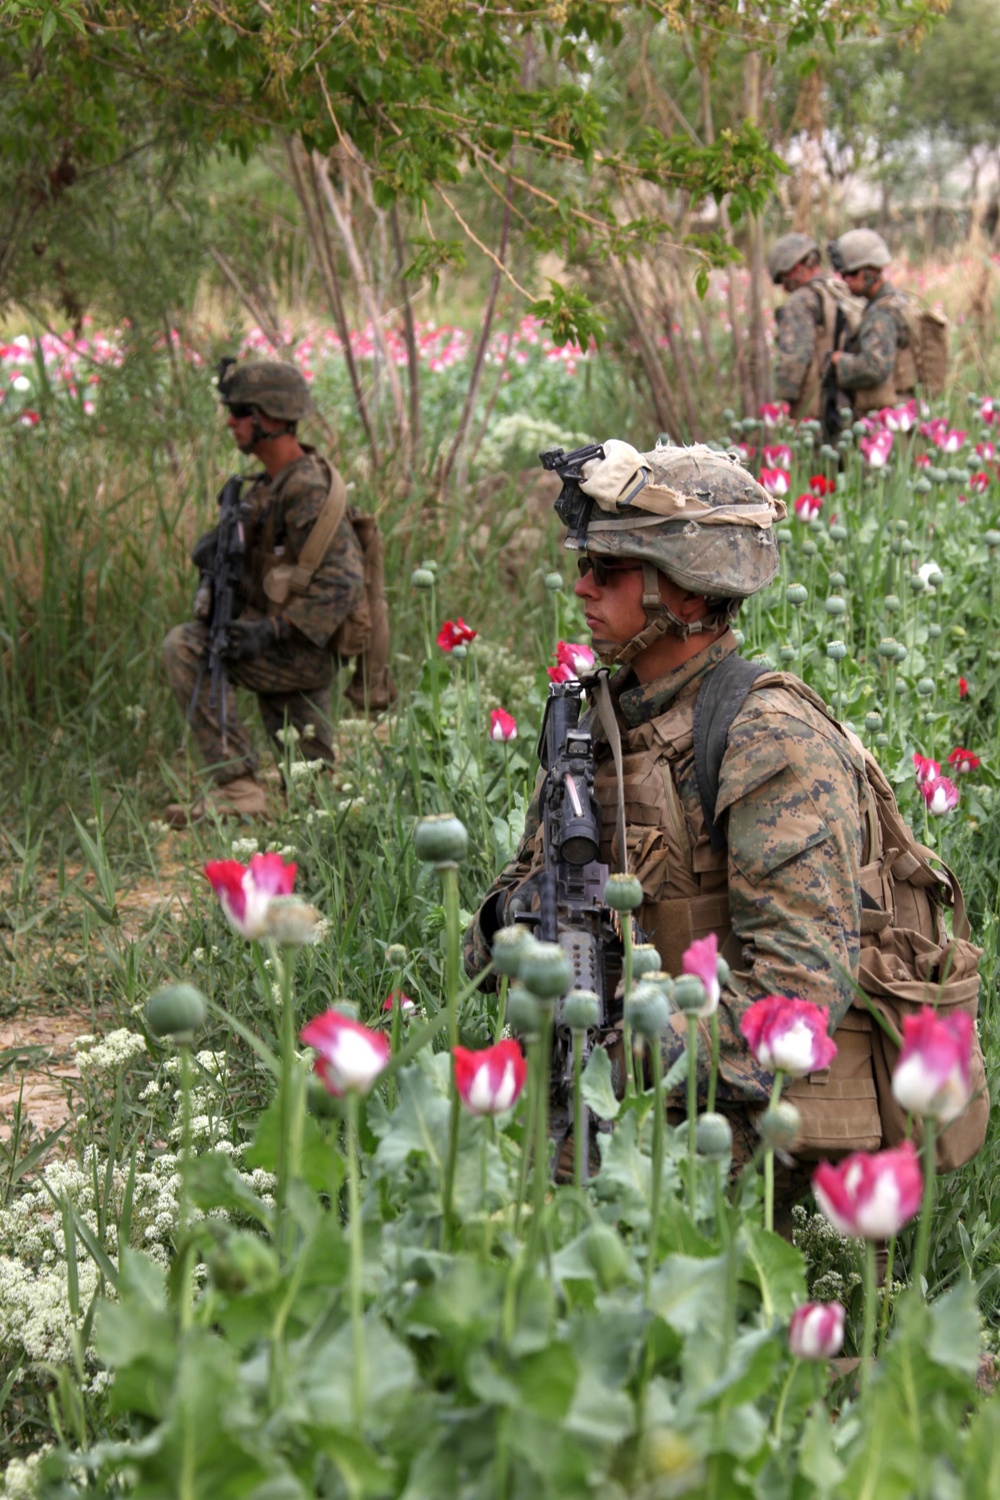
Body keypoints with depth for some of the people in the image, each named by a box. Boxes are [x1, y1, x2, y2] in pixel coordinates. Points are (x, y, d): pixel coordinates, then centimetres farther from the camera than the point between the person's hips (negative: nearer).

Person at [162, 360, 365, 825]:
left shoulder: (309, 491, -18)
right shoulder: (264, 485, 12)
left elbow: (341, 582, -25)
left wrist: (272, 629, -31)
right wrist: (215, 550, -9)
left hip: (305, 649, -10)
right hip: (286, 650, 10)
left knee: (186, 647, -21)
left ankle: (237, 788, -21)